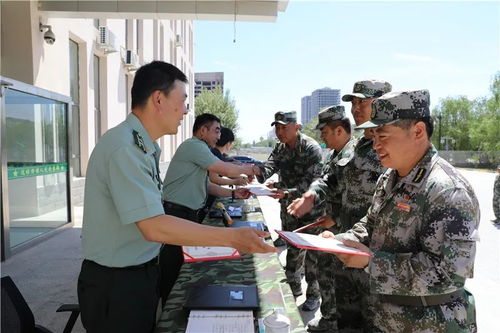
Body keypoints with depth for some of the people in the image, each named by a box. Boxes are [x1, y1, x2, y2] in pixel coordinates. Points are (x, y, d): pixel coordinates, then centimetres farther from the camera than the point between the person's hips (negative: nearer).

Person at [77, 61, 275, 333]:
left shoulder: (143, 146, 6)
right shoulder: (125, 148, -25)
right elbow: (154, 227, -30)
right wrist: (232, 237, -26)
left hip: (141, 273, 9)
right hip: (117, 285, -9)